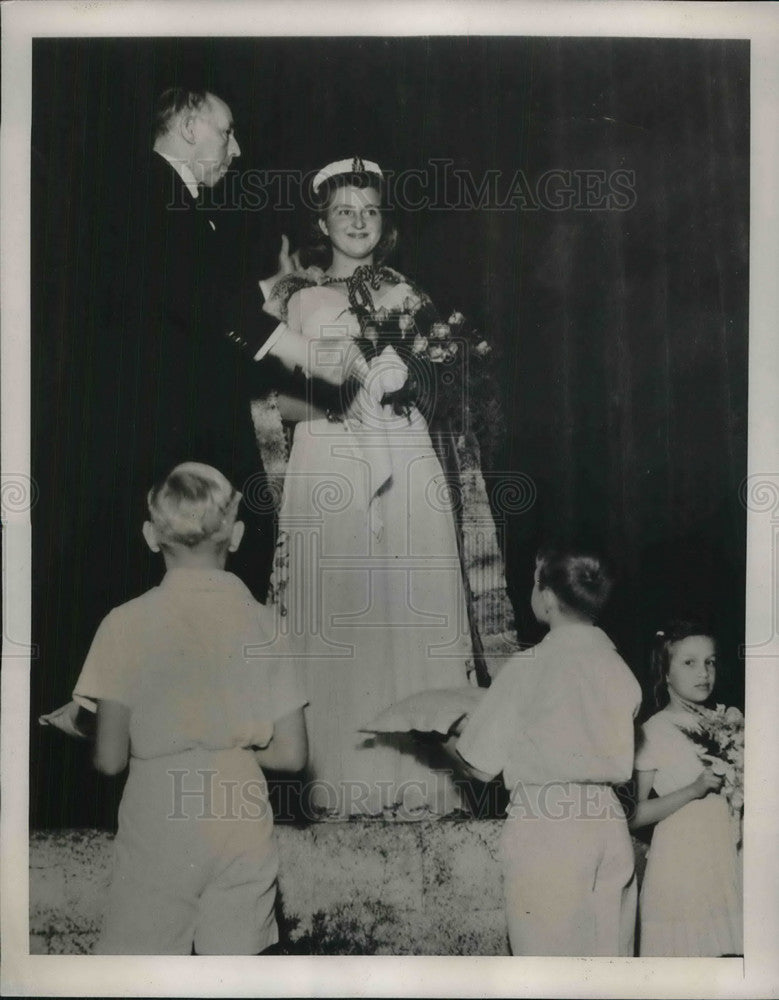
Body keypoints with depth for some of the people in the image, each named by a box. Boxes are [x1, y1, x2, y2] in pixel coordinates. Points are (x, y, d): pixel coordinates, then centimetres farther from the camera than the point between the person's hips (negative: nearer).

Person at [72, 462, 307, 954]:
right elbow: (292, 754, -2)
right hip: (242, 829, 2)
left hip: (158, 833, -2)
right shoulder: (265, 622, -4)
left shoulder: (127, 623, -10)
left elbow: (109, 758, -8)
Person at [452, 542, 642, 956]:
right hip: (608, 824, 5)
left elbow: (481, 767, -7)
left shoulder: (529, 666, -11)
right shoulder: (619, 668, 3)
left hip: (544, 826, -5)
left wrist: (446, 737, 15)